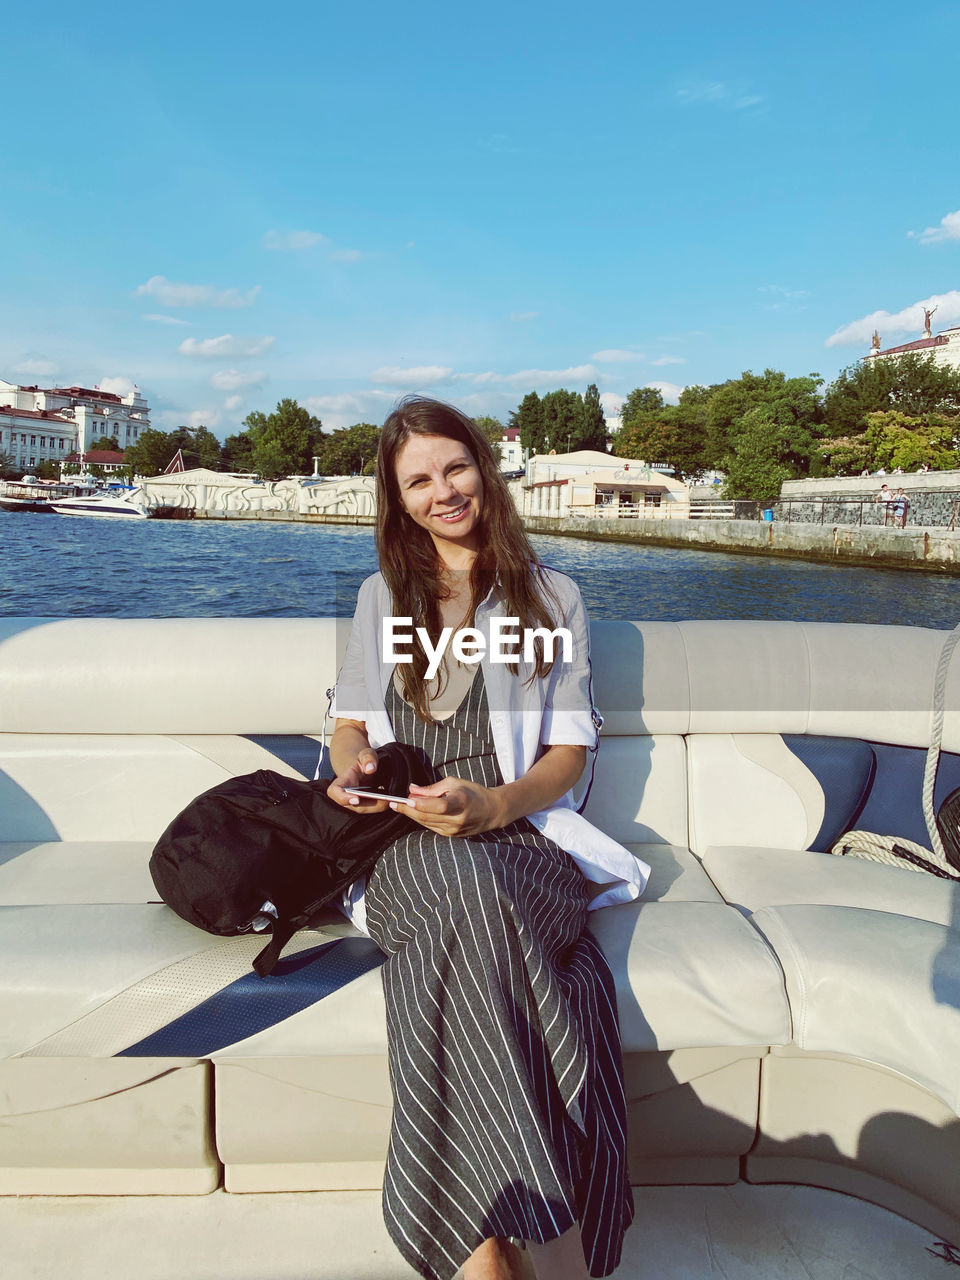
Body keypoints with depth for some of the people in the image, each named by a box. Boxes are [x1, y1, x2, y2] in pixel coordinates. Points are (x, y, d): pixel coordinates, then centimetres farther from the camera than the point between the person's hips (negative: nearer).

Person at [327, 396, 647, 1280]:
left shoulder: (550, 596, 13)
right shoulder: (383, 595, 21)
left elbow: (570, 748, 6)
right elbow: (350, 720, 23)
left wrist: (493, 806, -15)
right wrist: (352, 768, -3)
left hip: (517, 834, -1)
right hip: (406, 846, 1)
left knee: (467, 893, -38)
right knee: (463, 889, -37)